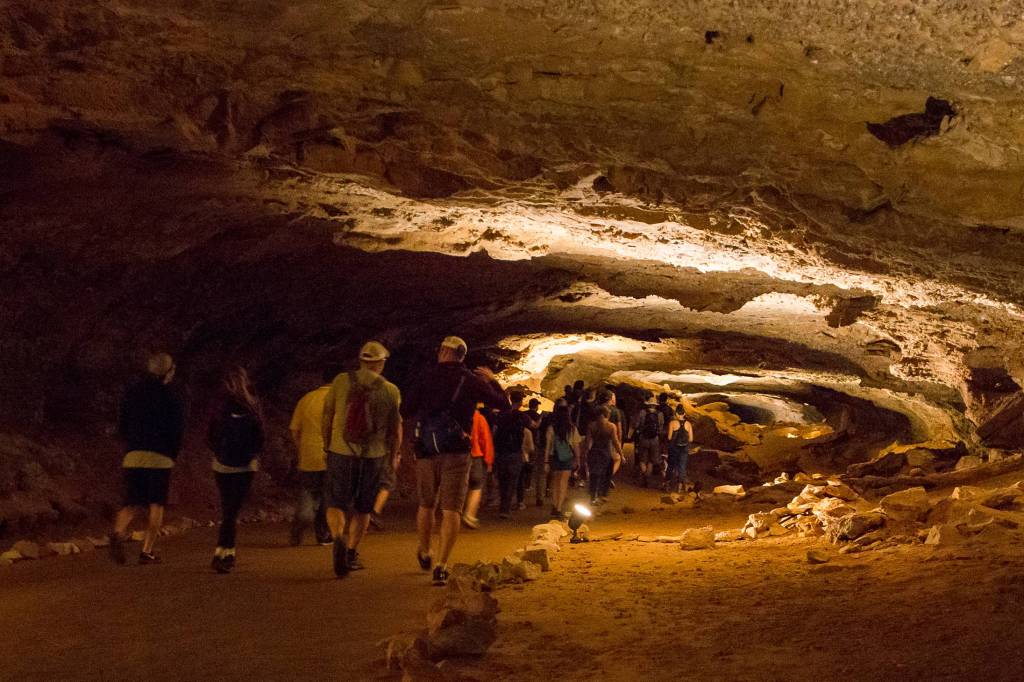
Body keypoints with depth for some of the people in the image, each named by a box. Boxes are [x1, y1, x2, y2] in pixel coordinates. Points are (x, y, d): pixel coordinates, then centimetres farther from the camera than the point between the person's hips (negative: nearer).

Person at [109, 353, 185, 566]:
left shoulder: (132, 393, 10)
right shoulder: (172, 398, -2)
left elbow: (121, 426, 12)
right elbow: (177, 431, -3)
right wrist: (172, 456, 11)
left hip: (133, 455, 3)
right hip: (160, 458, -3)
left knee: (132, 504, 9)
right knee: (157, 505, 6)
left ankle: (118, 533, -19)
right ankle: (147, 551, 2)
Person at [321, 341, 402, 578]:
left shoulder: (341, 380, -3)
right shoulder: (391, 390, -2)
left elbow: (326, 418, 2)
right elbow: (396, 428, 3)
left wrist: (328, 445, 17)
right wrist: (394, 456, 19)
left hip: (340, 452, -1)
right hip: (374, 455, 1)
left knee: (336, 503, 5)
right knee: (363, 507, 15)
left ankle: (338, 538, -21)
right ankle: (351, 554, 19)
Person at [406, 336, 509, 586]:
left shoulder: (427, 377, 3)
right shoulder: (471, 380, -1)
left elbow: (410, 408, 10)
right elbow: (503, 403, 5)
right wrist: (492, 380, 21)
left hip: (426, 450, 2)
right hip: (456, 452, -2)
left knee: (426, 505, 19)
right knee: (451, 509, -2)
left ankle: (425, 554, 37)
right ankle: (441, 566, -13)